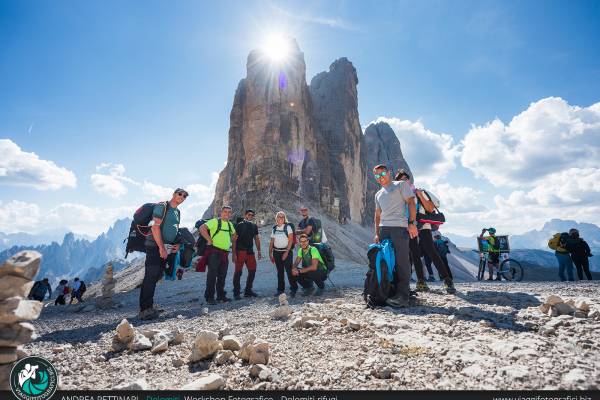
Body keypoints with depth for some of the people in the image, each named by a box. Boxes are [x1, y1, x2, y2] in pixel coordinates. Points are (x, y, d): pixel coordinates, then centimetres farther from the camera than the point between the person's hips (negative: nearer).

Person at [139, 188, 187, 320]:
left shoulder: (177, 212, 16)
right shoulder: (162, 206, -9)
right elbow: (155, 227, -17)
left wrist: (177, 244, 7)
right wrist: (161, 247, -20)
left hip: (167, 249, 9)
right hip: (155, 246, -8)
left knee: (156, 277, 12)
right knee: (150, 277, -10)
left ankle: (148, 305, 22)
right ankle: (145, 310, -7)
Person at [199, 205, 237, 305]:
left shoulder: (230, 224, 16)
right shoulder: (215, 221, -5)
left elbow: (234, 236, 28)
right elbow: (202, 228, -15)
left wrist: (234, 253, 24)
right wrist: (209, 240, -15)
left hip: (225, 253, 7)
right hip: (214, 252, -7)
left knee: (222, 276, 12)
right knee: (212, 274, -5)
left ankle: (221, 296, 23)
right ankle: (209, 297, 3)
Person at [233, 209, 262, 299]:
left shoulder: (254, 226, 13)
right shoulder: (239, 225, -4)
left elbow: (257, 239, 20)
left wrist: (259, 251, 15)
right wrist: (234, 253, -12)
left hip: (250, 251, 6)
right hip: (240, 251, -6)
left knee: (252, 271, 7)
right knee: (238, 272, -3)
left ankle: (248, 291, 20)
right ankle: (236, 293, 6)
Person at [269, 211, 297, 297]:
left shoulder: (288, 226, -2)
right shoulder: (274, 228, 10)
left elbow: (291, 240, -8)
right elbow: (271, 242, 13)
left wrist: (287, 252, -15)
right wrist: (270, 254, 8)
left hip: (286, 251, -4)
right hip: (276, 252, 4)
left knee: (289, 270, -7)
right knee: (280, 272, 8)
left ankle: (293, 289, 4)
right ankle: (280, 289, 18)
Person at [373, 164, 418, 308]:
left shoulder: (401, 185, 9)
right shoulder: (378, 194, 26)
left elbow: (411, 203, 0)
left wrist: (412, 223, -12)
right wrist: (377, 233, 13)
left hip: (399, 227, -6)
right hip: (383, 229, 6)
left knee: (402, 261, -9)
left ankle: (403, 296, -9)